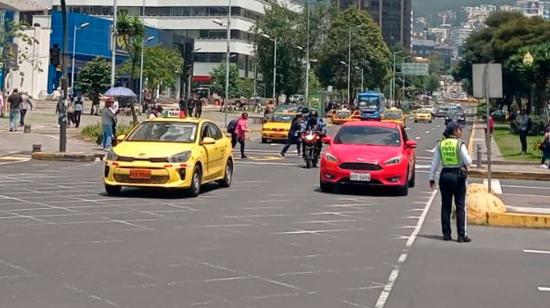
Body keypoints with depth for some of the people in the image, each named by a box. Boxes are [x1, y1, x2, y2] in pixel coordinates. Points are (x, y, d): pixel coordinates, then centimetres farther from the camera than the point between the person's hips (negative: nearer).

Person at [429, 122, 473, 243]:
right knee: (460, 207, 1)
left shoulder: (440, 144, 3)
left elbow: (435, 163, 4)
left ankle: (446, 234, 10)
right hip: (458, 176, -4)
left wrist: (432, 178, 10)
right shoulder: (460, 144, -9)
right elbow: (468, 162, -10)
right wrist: (468, 156, 12)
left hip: (445, 175, 4)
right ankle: (461, 235, -1)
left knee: (446, 206, 9)